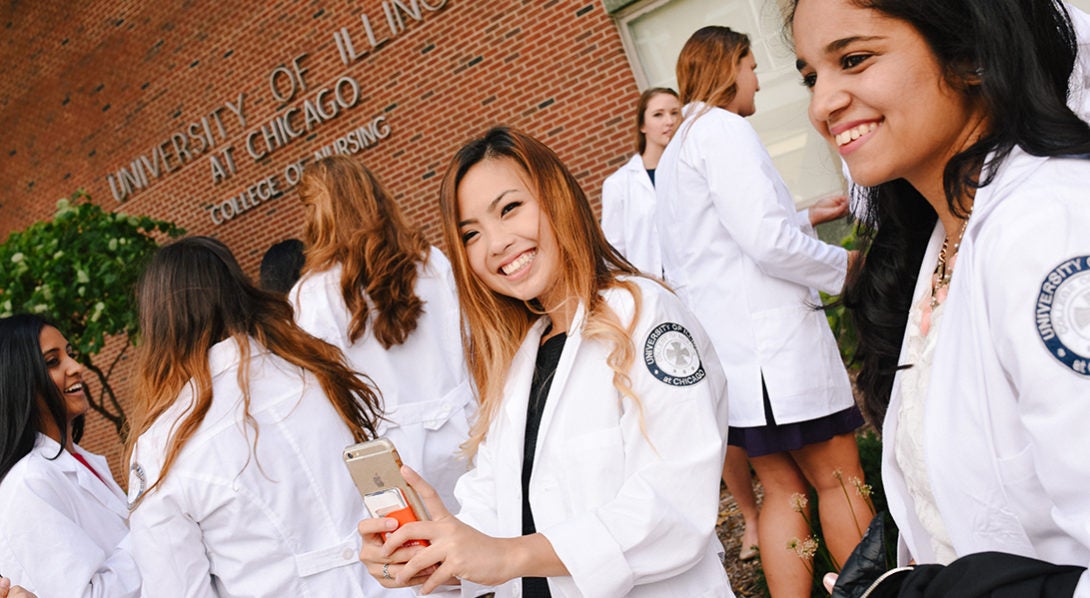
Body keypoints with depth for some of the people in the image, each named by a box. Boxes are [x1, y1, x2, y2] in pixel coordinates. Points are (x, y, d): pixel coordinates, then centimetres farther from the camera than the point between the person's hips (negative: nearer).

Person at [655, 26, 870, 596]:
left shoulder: (673, 153, 21)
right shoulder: (724, 129, -10)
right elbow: (769, 244, -20)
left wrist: (804, 217, 28)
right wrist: (843, 264, -4)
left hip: (725, 350, 9)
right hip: (772, 342, -9)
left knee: (782, 489, 12)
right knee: (839, 478, 1)